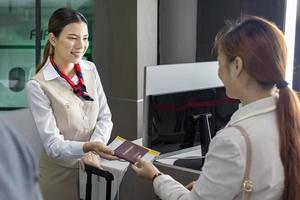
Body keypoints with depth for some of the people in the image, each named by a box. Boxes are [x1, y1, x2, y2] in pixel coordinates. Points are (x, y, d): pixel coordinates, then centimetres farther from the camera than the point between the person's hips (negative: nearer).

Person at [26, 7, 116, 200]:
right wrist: (88, 147, -37)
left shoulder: (90, 69, -2)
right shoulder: (38, 86, -18)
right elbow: (52, 144, -21)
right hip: (61, 171, -4)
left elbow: (105, 116, 1)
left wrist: (96, 145, -18)